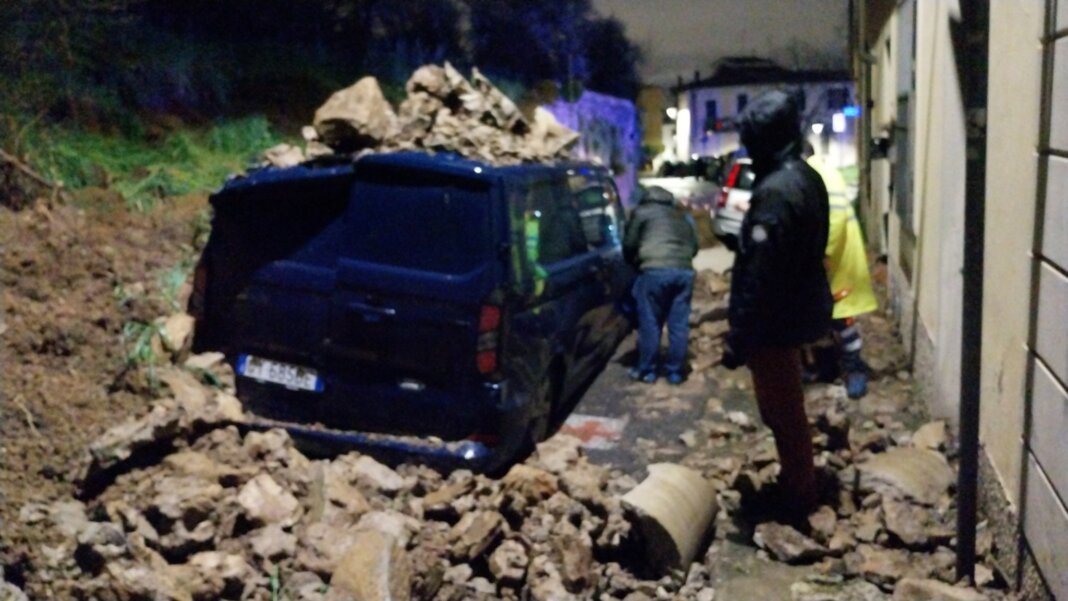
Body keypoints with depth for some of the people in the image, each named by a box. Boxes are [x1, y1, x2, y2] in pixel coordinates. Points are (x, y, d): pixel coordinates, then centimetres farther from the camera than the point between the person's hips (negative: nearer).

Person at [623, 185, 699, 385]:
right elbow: (694, 246, 28)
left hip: (655, 270, -4)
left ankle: (647, 371, 10)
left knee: (650, 324, 4)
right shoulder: (684, 216, 29)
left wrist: (636, 264, 28)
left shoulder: (642, 212, 14)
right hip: (684, 271, 4)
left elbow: (629, 244, 12)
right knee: (679, 325, 8)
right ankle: (675, 372, 14)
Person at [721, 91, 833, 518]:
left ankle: (799, 496, 18)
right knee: (787, 406, 22)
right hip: (797, 311, 10)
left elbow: (760, 275, -26)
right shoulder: (807, 178, 6)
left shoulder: (776, 190, -25)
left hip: (775, 321, -10)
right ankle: (798, 484, 36)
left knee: (781, 410, 4)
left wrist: (739, 335, -21)